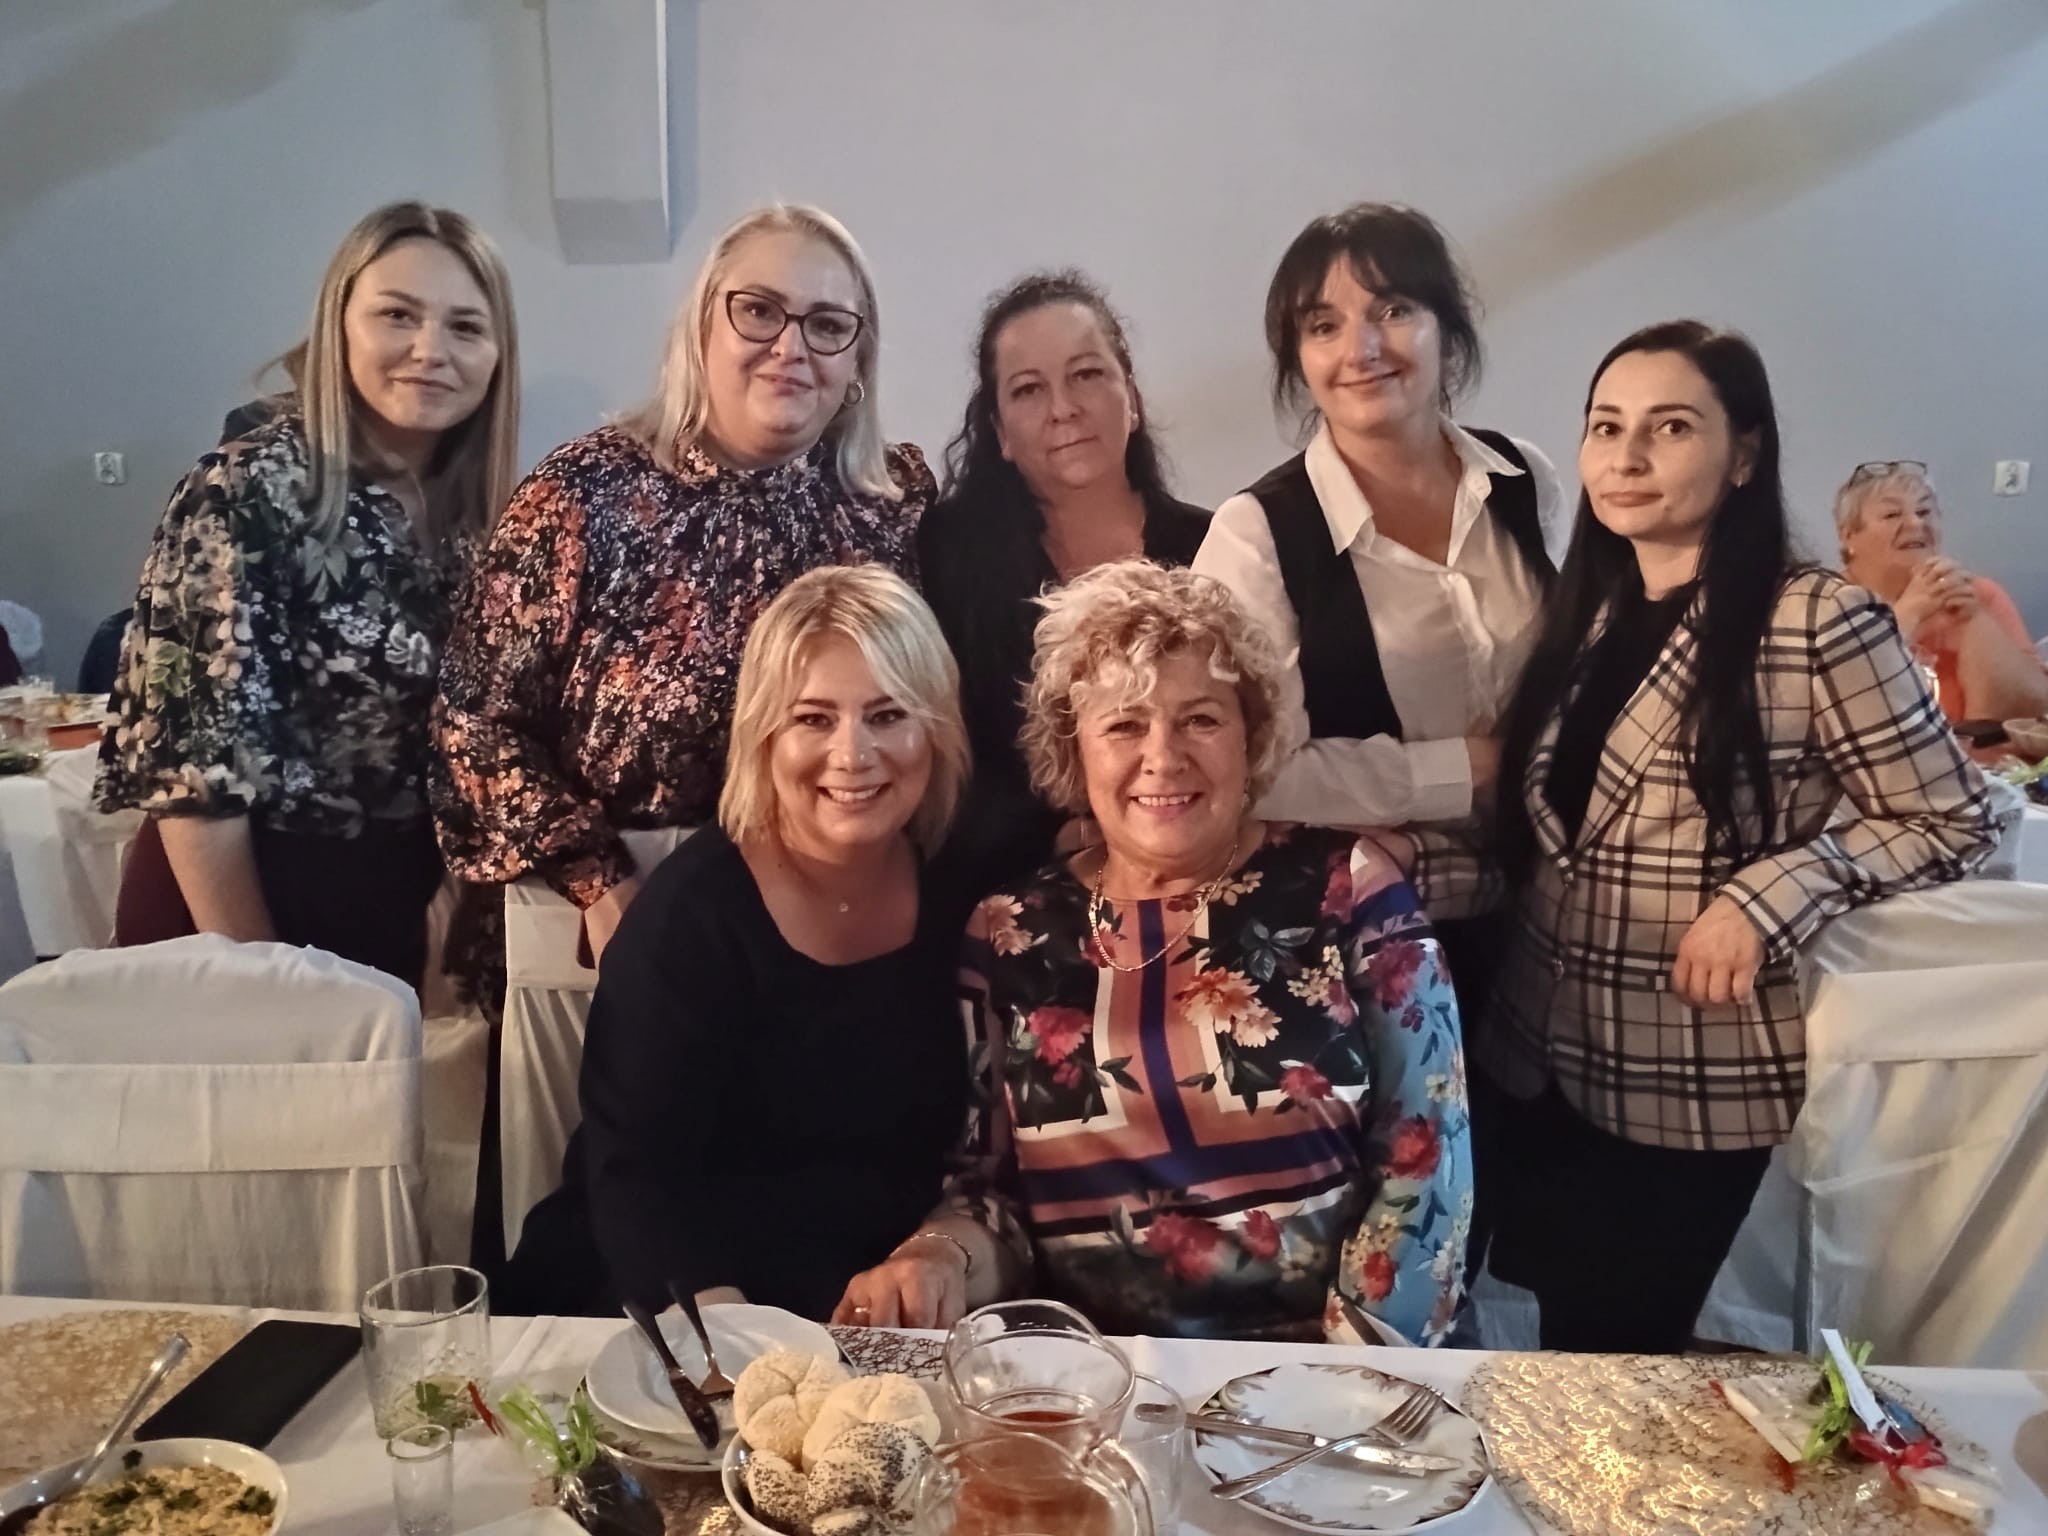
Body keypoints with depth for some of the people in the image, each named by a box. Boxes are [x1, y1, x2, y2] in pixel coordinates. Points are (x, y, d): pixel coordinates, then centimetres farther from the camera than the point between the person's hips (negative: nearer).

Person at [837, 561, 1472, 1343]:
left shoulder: (1347, 888, 1)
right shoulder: (1008, 934, 6)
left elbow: (1424, 1147, 1)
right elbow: (985, 1178, 10)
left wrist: (1353, 1365, -8)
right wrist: (936, 1261, -10)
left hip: (1319, 1369, -1)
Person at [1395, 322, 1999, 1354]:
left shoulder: (1819, 623, -13)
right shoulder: (1581, 617, 5)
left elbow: (1951, 823, -7)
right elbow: (1534, 838, 7)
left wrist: (1770, 894, -21)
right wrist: (1402, 866, -10)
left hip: (1693, 1089, -5)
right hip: (1538, 1060, 5)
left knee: (1608, 1365, 11)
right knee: (1559, 1353, 18)